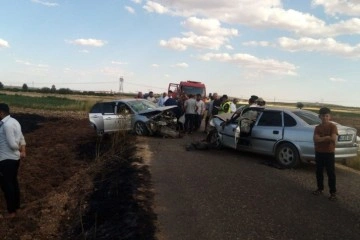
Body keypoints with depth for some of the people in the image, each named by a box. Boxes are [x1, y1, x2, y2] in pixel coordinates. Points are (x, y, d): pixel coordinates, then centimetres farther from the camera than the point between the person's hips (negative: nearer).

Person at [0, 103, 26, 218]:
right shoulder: (14, 121, 8)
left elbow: (12, 144, -23)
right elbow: (21, 139, 9)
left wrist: (20, 150, -4)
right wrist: (23, 151, -2)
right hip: (14, 157, 9)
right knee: (13, 182, 20)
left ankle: (11, 211, 12)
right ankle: (16, 206, 32)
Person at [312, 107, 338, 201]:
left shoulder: (333, 126, -7)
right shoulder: (317, 127, 4)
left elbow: (333, 139, -21)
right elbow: (315, 139, -10)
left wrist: (321, 138, -15)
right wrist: (327, 137, -18)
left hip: (329, 153, -4)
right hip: (319, 153, 4)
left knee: (331, 173, 0)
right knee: (319, 172, 12)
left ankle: (333, 192, 7)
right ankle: (320, 188, 26)